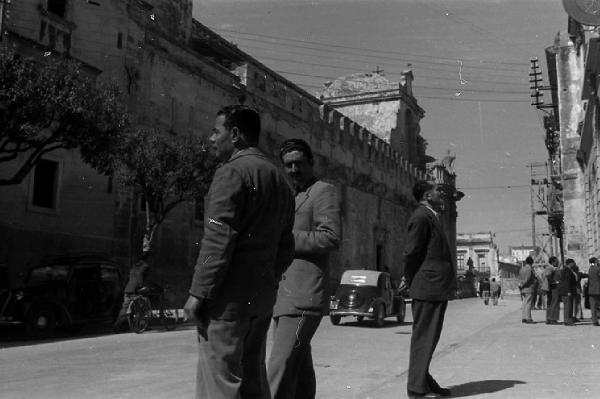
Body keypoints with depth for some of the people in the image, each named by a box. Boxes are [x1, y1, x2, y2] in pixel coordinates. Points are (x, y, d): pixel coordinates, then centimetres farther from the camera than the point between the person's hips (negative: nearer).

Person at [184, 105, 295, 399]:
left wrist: (198, 293, -15)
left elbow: (218, 239, -17)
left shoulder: (233, 171, -9)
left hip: (229, 297, -8)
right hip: (263, 298, 9)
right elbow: (285, 248, 17)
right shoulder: (279, 179, 17)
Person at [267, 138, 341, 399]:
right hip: (282, 295, 9)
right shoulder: (289, 197, 23)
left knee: (281, 367, -14)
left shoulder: (323, 191, -3)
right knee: (299, 366, 14)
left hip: (303, 296, -9)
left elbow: (330, 238, -15)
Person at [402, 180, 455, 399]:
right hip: (428, 288, -10)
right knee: (423, 337, -3)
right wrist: (413, 285, -7)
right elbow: (411, 254, -16)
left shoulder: (431, 217, 18)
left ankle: (424, 380, 29)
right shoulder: (421, 217, -14)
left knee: (429, 337, 17)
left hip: (437, 288, 10)